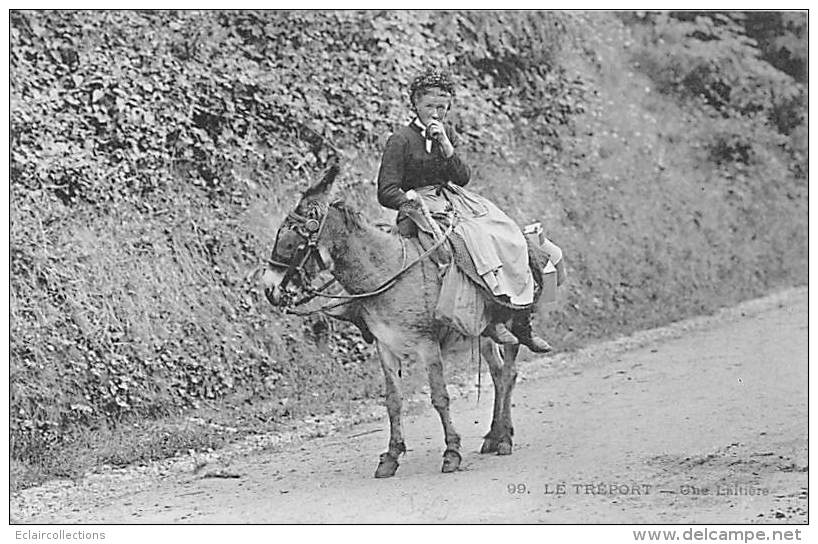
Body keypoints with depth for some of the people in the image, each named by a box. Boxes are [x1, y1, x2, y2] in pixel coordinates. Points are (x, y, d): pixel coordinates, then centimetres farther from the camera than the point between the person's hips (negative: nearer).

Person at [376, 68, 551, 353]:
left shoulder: (448, 133, 13)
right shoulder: (401, 140, -5)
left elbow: (463, 177, 3)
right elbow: (386, 192, -8)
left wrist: (446, 146, -10)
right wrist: (410, 199, -26)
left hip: (455, 198, 7)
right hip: (422, 204, -6)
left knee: (511, 239, -15)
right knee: (477, 236, -34)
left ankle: (522, 322, -16)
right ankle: (495, 318, -38)